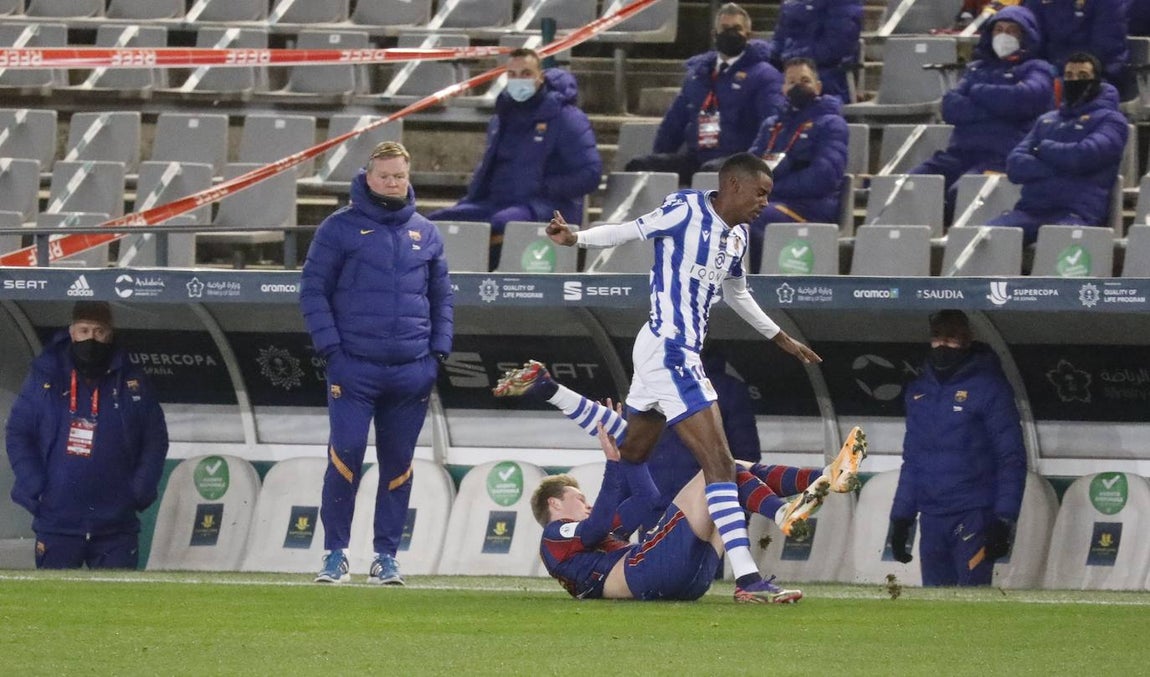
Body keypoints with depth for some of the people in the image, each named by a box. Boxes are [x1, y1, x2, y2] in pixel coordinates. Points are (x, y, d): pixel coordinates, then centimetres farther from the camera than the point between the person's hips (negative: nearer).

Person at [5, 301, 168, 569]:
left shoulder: (131, 382, 2)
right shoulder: (45, 376, -1)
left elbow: (156, 440, 8)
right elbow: (18, 434, 3)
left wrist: (139, 491, -4)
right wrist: (33, 490, -8)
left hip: (116, 525, 1)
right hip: (57, 524, -1)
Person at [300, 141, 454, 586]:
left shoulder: (425, 234, 13)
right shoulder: (340, 228, 2)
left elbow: (442, 296, 19)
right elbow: (313, 289, 1)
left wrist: (439, 350, 7)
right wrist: (329, 346, -9)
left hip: (412, 371, 3)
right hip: (354, 367, -3)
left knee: (398, 464, 6)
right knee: (345, 457, -10)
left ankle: (386, 556, 13)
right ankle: (335, 553, -1)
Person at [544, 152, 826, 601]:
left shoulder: (736, 236, 14)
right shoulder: (687, 210, -11)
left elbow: (736, 294, 30)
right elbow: (632, 231, -14)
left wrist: (780, 338, 39)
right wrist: (576, 239, -30)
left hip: (680, 352, 10)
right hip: (669, 350, -10)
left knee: (631, 458, 18)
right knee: (718, 462, -13)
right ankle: (746, 577, -16)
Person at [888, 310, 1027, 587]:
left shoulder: (988, 387, -5)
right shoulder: (919, 392, 13)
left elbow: (1011, 457, -7)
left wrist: (1003, 520, -14)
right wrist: (900, 518, 17)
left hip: (974, 515, -6)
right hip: (931, 517, 6)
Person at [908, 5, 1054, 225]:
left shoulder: (1036, 70, 14)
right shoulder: (976, 68, 28)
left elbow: (1023, 98, -10)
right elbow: (950, 107, 11)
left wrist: (978, 92, 5)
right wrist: (994, 109, -3)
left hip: (1001, 156, -5)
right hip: (960, 152, 5)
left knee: (959, 193, -35)